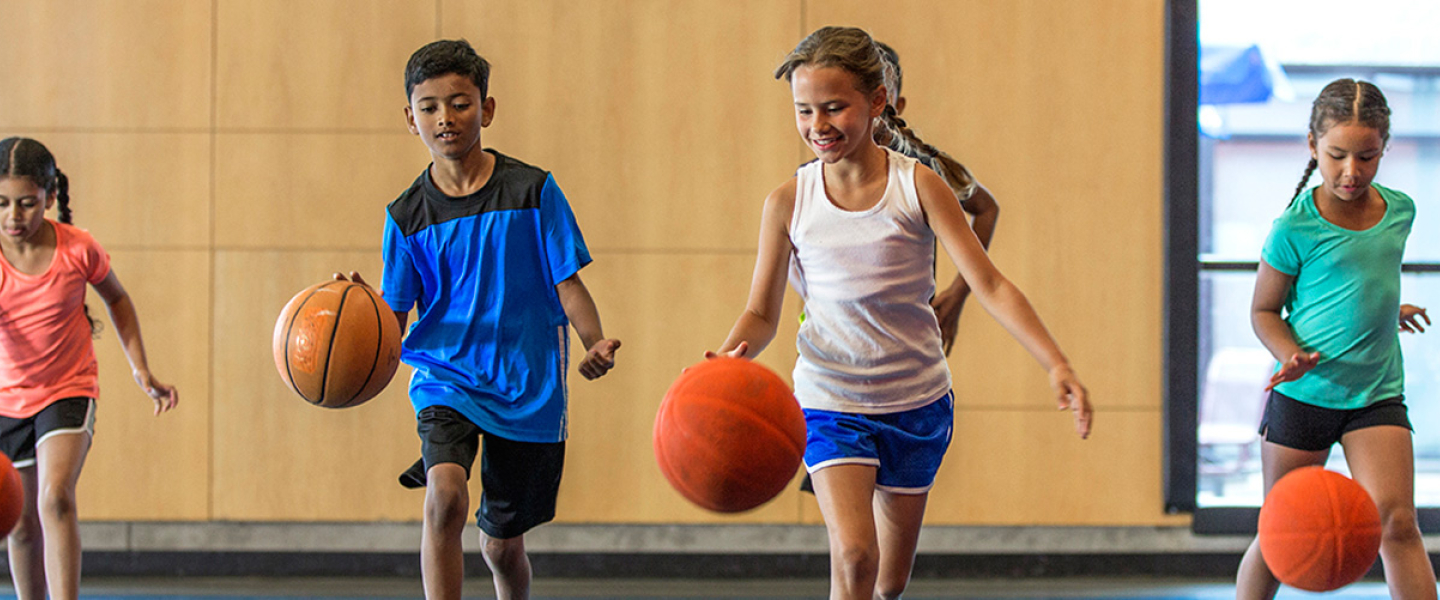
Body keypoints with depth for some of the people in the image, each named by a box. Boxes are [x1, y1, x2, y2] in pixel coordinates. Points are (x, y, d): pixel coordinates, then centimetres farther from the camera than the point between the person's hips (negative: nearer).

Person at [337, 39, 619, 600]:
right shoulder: (408, 214, 0)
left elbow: (568, 284, -3)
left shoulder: (533, 191, -4)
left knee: (501, 543, 10)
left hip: (527, 389, 0)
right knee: (445, 494, -28)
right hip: (444, 377, 0)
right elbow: (394, 320, 0)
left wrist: (595, 344, -21)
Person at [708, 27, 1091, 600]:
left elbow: (990, 285, -13)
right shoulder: (789, 203, -7)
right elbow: (761, 315, -1)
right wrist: (729, 356, -24)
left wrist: (1057, 365, -25)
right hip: (831, 402, -1)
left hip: (917, 402, 1)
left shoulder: (919, 187, -10)